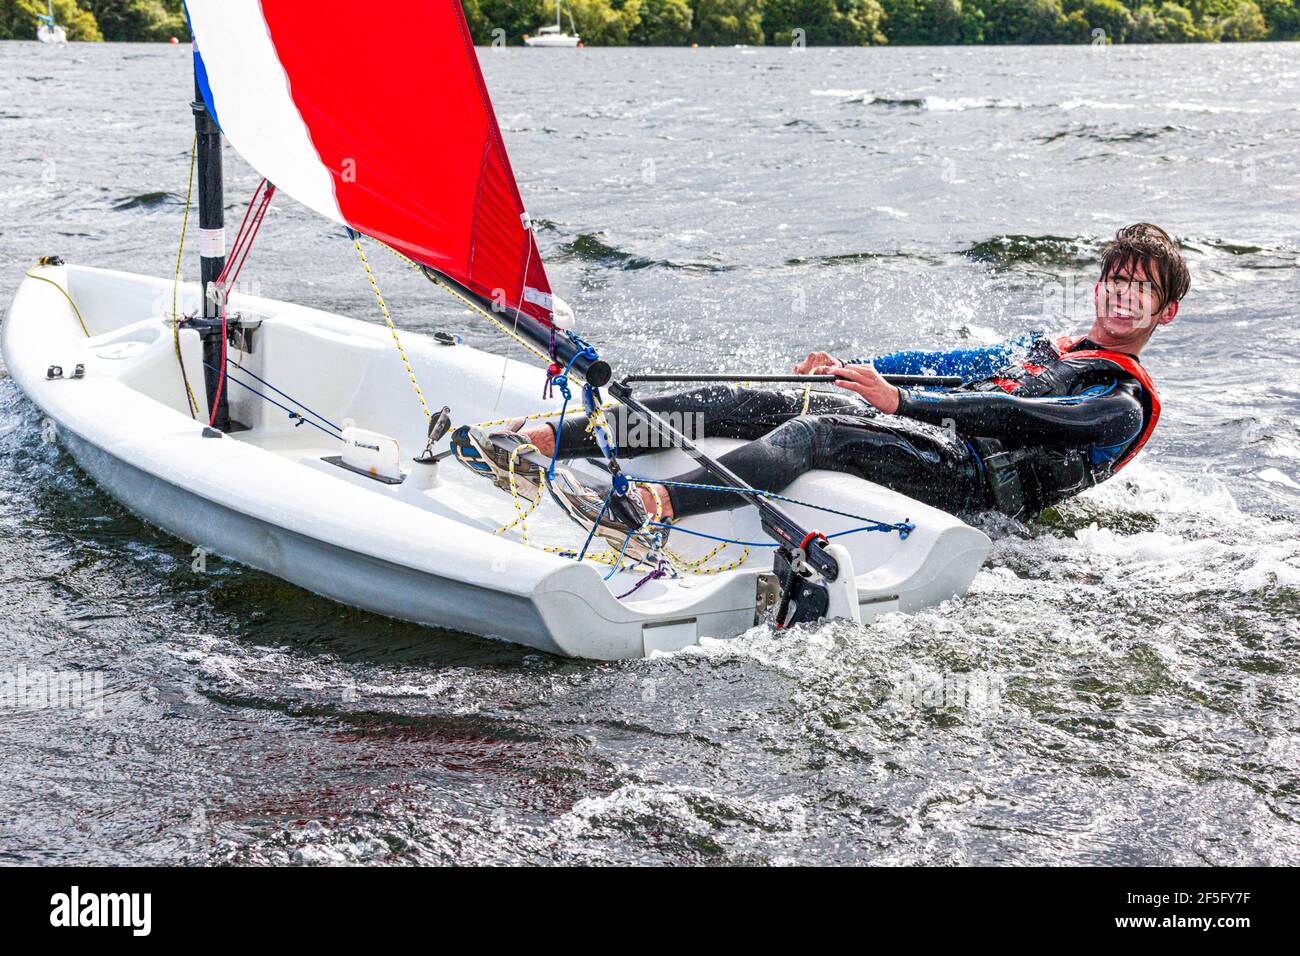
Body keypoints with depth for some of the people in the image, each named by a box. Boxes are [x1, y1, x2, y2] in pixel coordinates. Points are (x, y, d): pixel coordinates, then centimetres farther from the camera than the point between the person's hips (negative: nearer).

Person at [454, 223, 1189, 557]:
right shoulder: (1040, 347, 33)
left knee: (813, 435, -35)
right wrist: (854, 370, 8)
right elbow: (946, 364, 26)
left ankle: (646, 506, -57)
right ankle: (540, 442, -24)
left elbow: (1019, 418, -10)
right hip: (918, 424, 7)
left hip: (971, 477, -7)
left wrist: (901, 401, -21)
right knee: (742, 404, -14)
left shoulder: (1126, 405, 5)